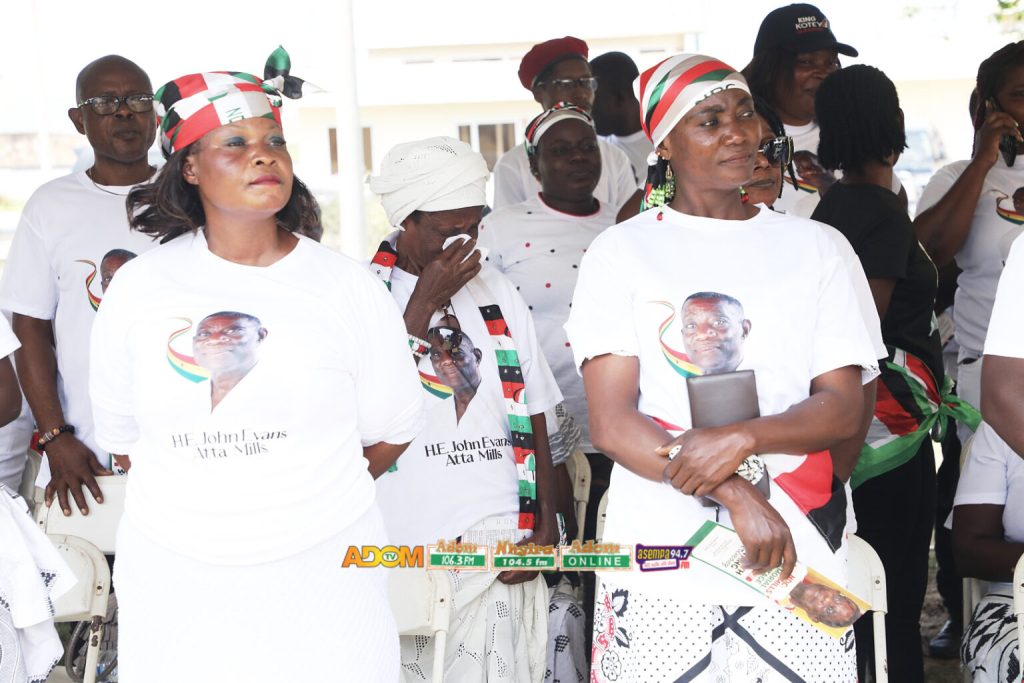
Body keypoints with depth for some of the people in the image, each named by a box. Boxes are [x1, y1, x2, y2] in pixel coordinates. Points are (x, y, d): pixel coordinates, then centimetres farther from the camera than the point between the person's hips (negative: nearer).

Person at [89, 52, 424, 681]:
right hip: (174, 582, 1)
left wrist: (303, 505, 8)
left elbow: (392, 429, 5)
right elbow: (121, 431, 11)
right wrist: (202, 510, 10)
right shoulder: (140, 287, 2)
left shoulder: (349, 288, -2)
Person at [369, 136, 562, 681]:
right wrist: (424, 303, -11)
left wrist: (545, 524, 3)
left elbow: (532, 422, 14)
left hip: (502, 546, 3)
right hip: (401, 549, -3)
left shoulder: (499, 294, 13)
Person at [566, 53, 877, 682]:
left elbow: (846, 409, 2)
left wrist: (742, 439, -15)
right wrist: (735, 494, -16)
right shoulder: (622, 252, 3)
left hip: (799, 554, 2)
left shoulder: (813, 248, 10)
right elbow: (611, 423, -6)